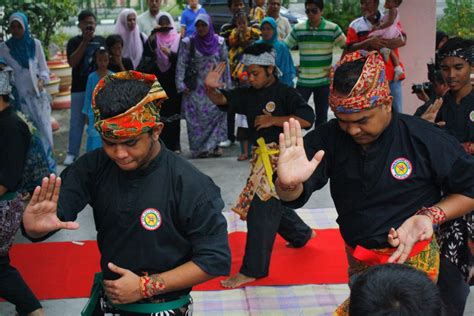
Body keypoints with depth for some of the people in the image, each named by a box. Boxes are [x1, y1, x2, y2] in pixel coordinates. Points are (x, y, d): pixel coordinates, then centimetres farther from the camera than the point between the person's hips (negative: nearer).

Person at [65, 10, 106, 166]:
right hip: (79, 88, -2)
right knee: (77, 121, 2)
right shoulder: (74, 41, 2)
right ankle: (72, 153, 9)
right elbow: (72, 62, -13)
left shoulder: (101, 40, 8)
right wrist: (85, 42, -16)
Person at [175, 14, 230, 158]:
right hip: (196, 87, -2)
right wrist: (180, 84, -11)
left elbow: (225, 64, 7)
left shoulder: (219, 42, 2)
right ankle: (199, 147, 4)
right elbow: (181, 64, -5)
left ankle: (215, 144, 8)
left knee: (217, 113, -1)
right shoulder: (188, 43, -3)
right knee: (197, 117, -2)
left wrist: (228, 85, 6)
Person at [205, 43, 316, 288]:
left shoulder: (285, 93, -10)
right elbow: (222, 99, -2)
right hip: (261, 157, 8)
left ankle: (251, 270, -1)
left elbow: (307, 119, -21)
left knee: (261, 209, -9)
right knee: (273, 204, 23)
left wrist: (273, 120, -22)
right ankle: (302, 235, 51)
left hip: (280, 156, -8)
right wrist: (210, 88, -25)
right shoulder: (248, 95, 9)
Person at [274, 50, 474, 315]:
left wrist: (431, 215, -21)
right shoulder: (330, 138, -11)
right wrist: (289, 184, -44)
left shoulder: (425, 140, -19)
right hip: (358, 261, 5)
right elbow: (294, 197, -20)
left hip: (411, 260, -4)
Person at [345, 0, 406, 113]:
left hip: (392, 74, 1)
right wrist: (369, 42, -21)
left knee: (396, 112, 7)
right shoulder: (355, 25, 2)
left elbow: (402, 40, -8)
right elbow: (350, 49, -6)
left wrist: (381, 43, -21)